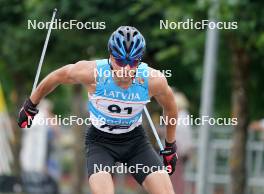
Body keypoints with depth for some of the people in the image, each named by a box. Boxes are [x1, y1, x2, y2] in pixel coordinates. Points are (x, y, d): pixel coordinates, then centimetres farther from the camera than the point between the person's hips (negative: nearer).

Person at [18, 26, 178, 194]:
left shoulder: (154, 80, -23)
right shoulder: (92, 73, -27)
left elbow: (170, 108, 0)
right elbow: (57, 77, -5)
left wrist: (170, 147, 12)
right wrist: (30, 106, 9)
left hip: (135, 140, 2)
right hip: (100, 141, -2)